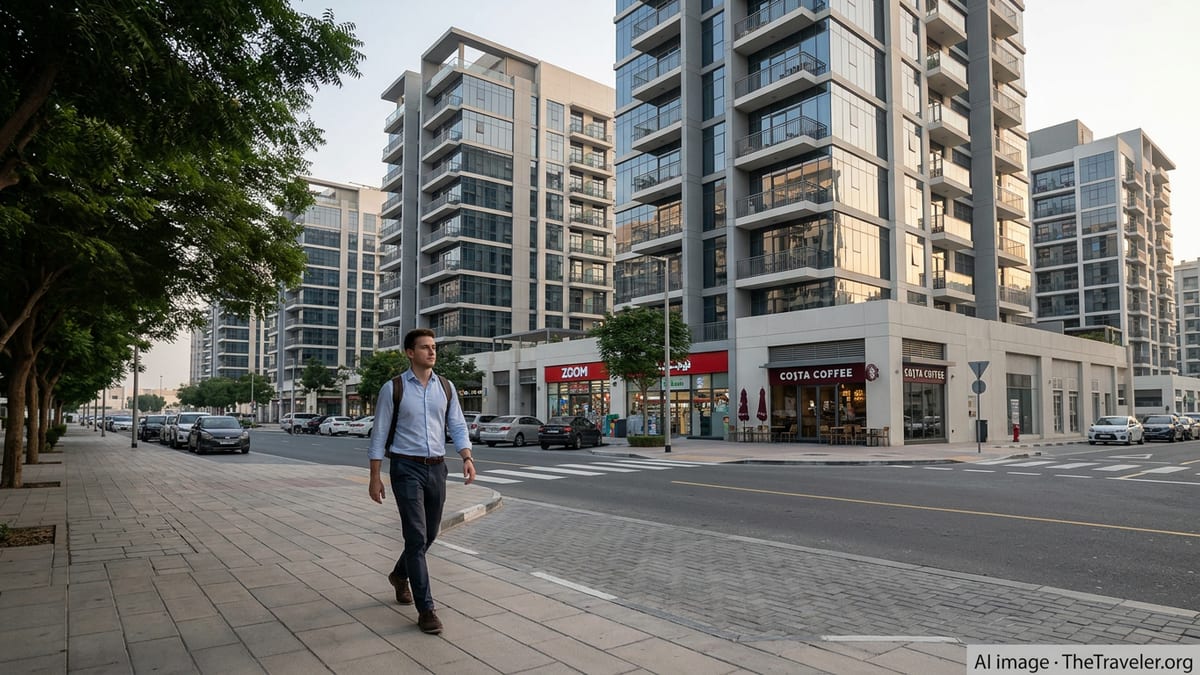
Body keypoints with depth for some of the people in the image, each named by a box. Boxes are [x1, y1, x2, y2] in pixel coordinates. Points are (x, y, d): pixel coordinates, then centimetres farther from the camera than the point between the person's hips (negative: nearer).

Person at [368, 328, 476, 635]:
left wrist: (467, 458, -11)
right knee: (417, 537, -7)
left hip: (436, 468, 5)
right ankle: (426, 609, 2)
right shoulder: (393, 388, -5)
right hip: (406, 468, -5)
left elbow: (457, 426, 6)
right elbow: (379, 434, -2)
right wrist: (375, 477, -4)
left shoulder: (446, 388, 7)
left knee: (429, 535, 16)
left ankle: (400, 575, 45)